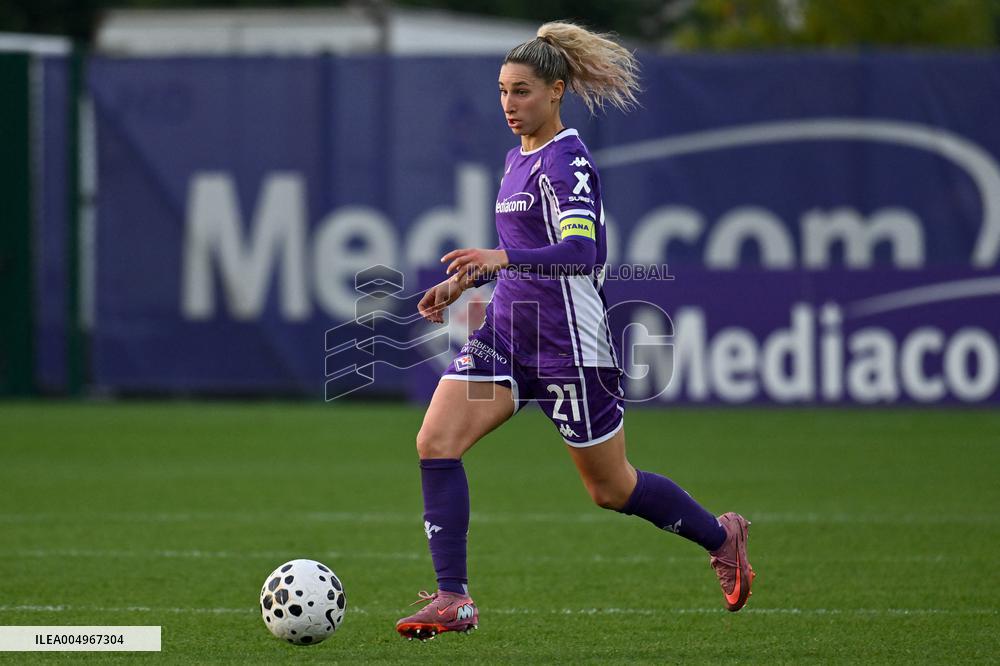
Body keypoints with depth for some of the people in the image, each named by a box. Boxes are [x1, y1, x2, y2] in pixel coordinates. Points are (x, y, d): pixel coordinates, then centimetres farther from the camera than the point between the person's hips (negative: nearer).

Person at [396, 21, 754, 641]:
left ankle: (721, 536, 31)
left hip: (569, 344, -8)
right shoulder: (520, 155, 12)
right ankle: (453, 600, -9)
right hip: (507, 331, 8)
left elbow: (579, 251, -31)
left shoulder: (567, 160, -16)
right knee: (435, 442, -11)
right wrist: (465, 280, 19)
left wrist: (503, 258, -44)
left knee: (611, 487, 6)